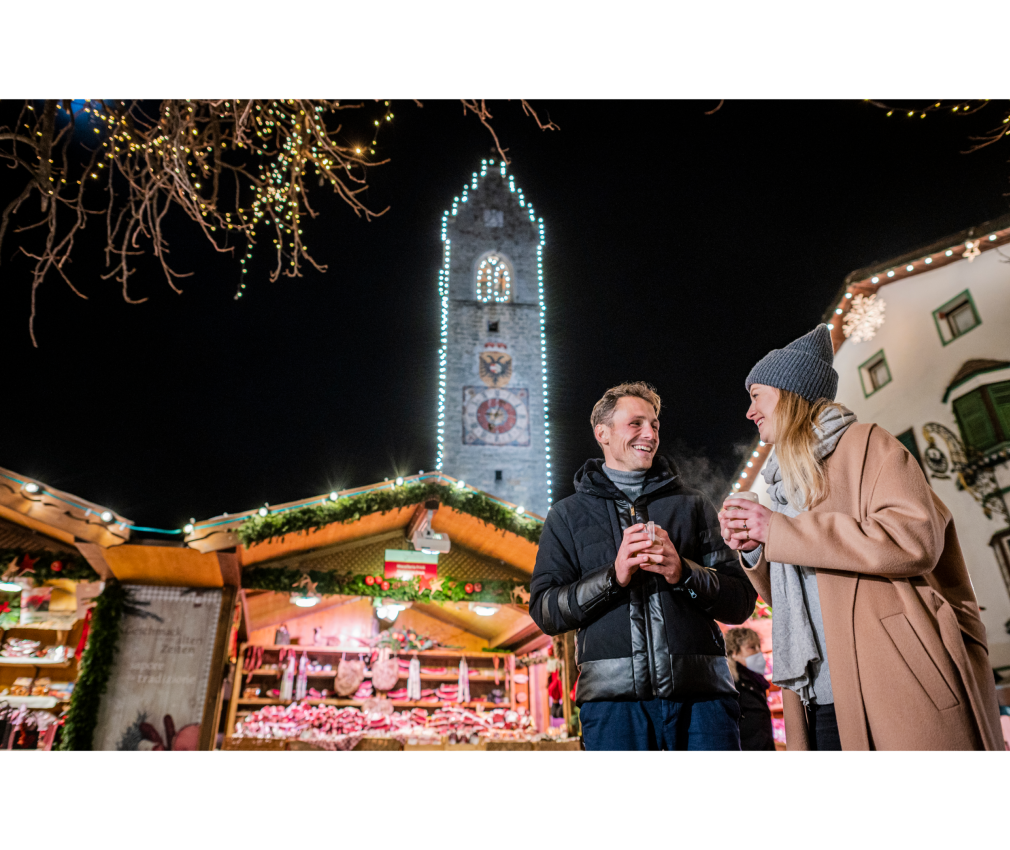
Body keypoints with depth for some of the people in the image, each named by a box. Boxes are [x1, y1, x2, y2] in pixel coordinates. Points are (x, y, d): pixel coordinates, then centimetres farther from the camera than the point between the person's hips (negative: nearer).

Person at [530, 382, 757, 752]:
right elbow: (545, 611, 3)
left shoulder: (693, 505, 14)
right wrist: (613, 576, -12)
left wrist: (684, 573, -11)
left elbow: (741, 602, 9)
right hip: (613, 693, -1)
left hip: (701, 689, 2)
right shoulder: (569, 514, 11)